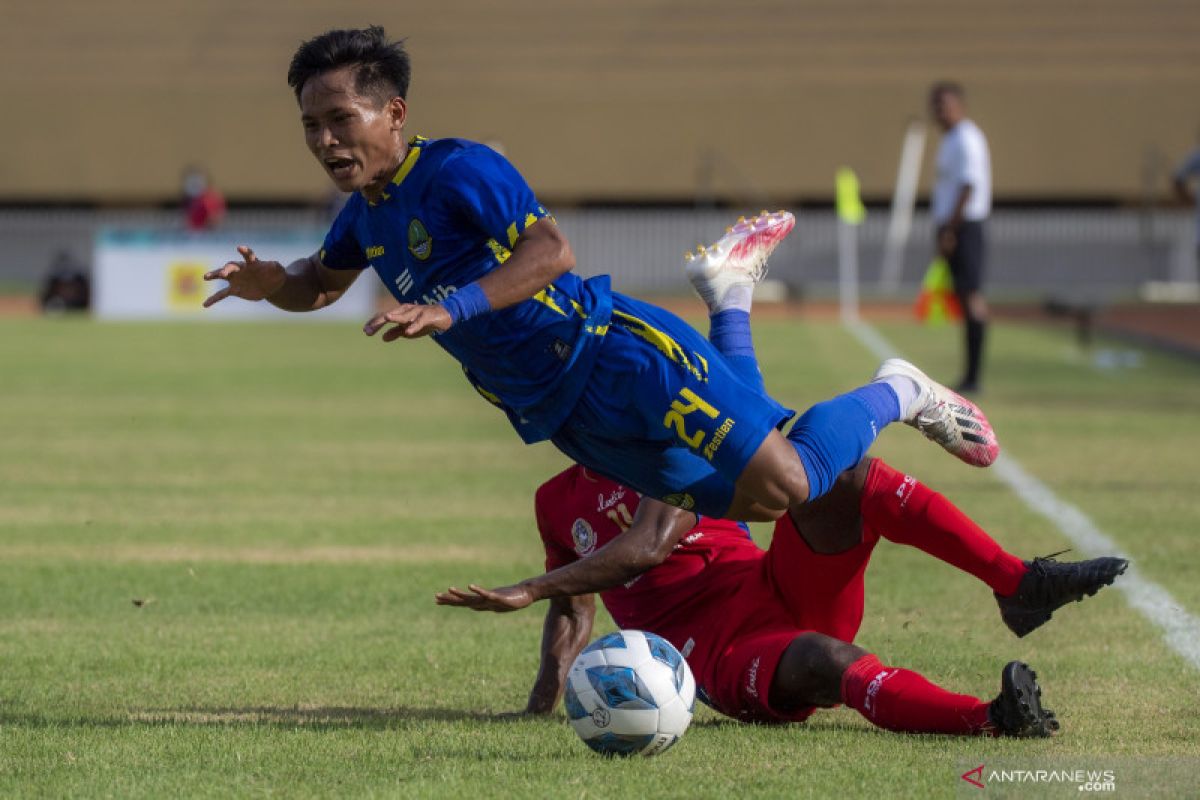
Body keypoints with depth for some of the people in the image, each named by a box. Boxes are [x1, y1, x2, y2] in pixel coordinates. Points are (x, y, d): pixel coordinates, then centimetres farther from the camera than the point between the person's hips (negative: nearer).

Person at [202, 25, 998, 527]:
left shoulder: (458, 172, -17)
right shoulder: (366, 217, 9)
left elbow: (551, 249, -29)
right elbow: (320, 284, 27)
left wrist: (451, 308, -39)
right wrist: (266, 281, 3)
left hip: (619, 352, -8)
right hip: (567, 419, 8)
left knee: (786, 482, -18)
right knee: (747, 504, 15)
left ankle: (899, 394, 13)